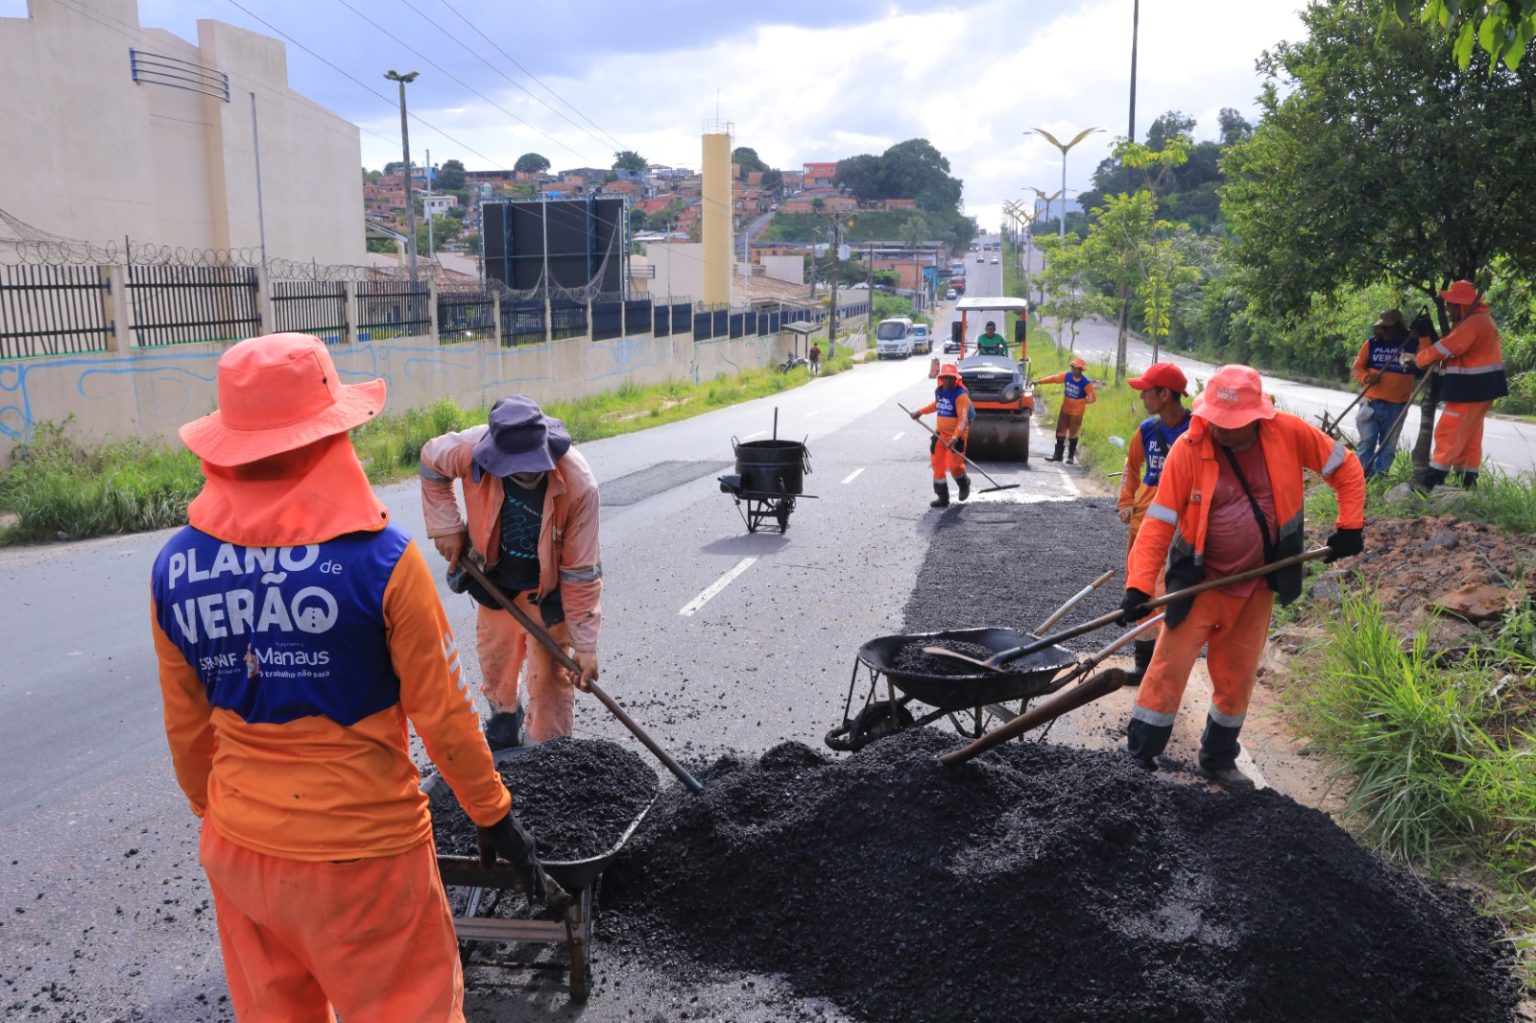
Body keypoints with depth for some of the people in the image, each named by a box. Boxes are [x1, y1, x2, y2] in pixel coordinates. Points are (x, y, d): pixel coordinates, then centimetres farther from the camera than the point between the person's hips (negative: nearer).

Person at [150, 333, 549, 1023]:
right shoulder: (380, 558, -20)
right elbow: (441, 716, -13)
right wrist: (495, 816, 1)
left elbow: (186, 730, 4)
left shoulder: (175, 566, -7)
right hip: (365, 855, -5)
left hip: (235, 851, 5)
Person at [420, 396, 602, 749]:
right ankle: (504, 720, 50)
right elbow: (431, 461, -5)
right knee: (495, 661, 22)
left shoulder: (578, 483, -37)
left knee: (549, 674, -1)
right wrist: (446, 527, -10)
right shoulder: (472, 448, -32)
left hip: (547, 583, -3)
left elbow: (581, 571, -28)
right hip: (495, 574, 3)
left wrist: (585, 644, -24)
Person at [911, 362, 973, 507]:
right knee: (937, 464, 3)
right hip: (940, 433, 7)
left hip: (957, 435, -7)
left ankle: (964, 484, 26)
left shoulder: (961, 395, -18)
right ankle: (943, 497, 13)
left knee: (954, 465, -9)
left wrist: (955, 438, -33)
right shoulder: (939, 391, 5)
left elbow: (963, 419, -24)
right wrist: (921, 412, 25)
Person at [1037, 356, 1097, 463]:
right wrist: (1039, 381, -2)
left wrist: (1081, 402, -6)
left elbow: (1093, 398, -15)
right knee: (1060, 432, 9)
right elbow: (1053, 379, 0)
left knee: (1073, 434, 7)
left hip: (1076, 412, -4)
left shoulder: (1086, 383, -19)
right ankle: (1057, 454, 19)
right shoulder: (1067, 376, -7)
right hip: (1065, 410, 4)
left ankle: (1071, 456, 20)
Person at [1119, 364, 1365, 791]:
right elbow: (1159, 520, -18)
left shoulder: (1288, 433, -13)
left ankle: (1219, 759, 33)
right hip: (1199, 582, -2)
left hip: (1258, 586, 3)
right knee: (1169, 667, -6)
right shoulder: (1188, 449, -18)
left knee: (1237, 676, 14)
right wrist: (1140, 584, -26)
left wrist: (1349, 525, -5)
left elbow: (1345, 466, 1)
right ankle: (1137, 757, 5)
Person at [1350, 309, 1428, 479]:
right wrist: (1367, 377, -12)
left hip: (1397, 406, 0)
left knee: (1389, 445, 6)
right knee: (1367, 441, -4)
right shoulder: (1371, 343, 4)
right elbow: (1358, 367, 9)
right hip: (1372, 401, 0)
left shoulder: (1414, 344, 0)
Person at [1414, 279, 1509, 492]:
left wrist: (1419, 360, -8)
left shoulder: (1474, 323, -21)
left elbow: (1446, 348, -22)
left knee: (1448, 433, -10)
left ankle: (1431, 483, -10)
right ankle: (1468, 483, 19)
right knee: (1469, 436, 14)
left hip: (1471, 388, -11)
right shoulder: (1479, 319, 16)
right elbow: (1452, 346, 13)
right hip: (1478, 387, 11)